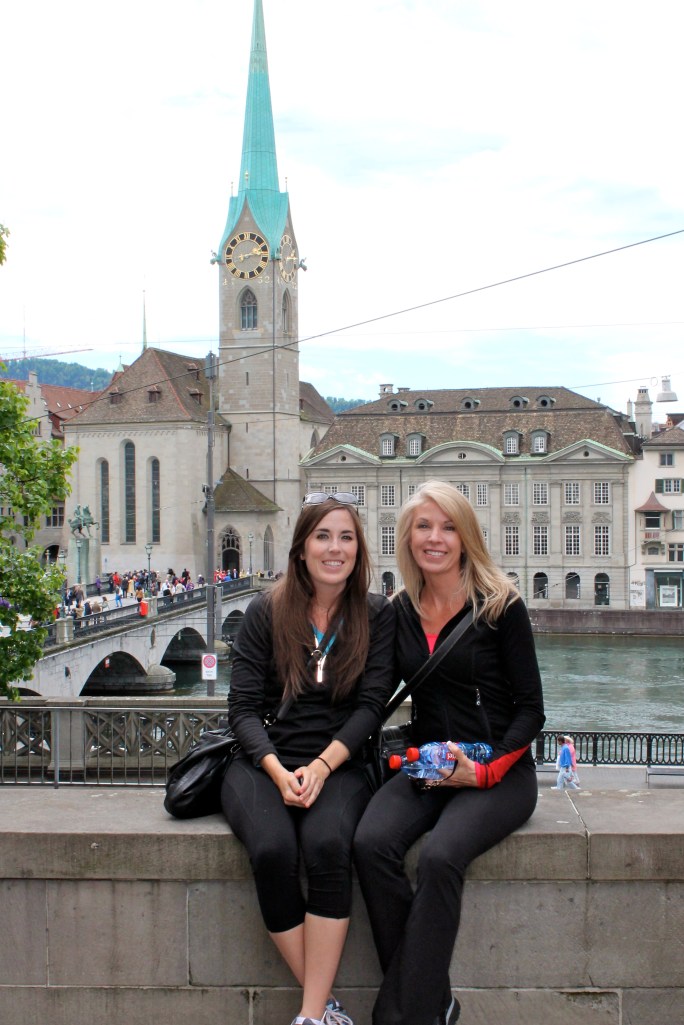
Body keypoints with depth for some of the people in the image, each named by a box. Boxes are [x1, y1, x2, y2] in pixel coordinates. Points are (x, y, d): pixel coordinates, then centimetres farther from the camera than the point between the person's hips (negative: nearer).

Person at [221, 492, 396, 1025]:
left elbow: (372, 703, -1)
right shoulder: (266, 611, 5)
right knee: (273, 851, -30)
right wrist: (279, 771, -15)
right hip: (265, 761, 1)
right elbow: (243, 706, 2)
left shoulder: (376, 615, 6)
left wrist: (321, 767, -15)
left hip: (339, 764, 0)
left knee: (328, 845, -32)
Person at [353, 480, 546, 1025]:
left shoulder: (501, 605, -4)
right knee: (372, 843, -26)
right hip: (426, 769, 4)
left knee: (440, 856, -32)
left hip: (500, 771, -4)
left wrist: (485, 769, -15)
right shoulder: (401, 611, 8)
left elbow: (531, 710, -3)